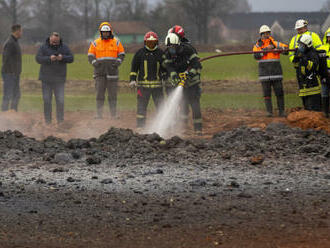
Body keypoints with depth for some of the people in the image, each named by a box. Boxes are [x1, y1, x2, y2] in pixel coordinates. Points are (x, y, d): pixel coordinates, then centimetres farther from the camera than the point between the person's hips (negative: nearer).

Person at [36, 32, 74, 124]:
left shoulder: (64, 47, 4)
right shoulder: (43, 47, -1)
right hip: (46, 79, 0)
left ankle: (60, 121, 5)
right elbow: (38, 58, -12)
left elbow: (71, 58, 0)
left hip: (59, 80, 0)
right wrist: (49, 58, -27)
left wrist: (63, 57, -20)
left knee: (60, 101, -5)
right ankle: (48, 121, 9)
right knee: (46, 101, 2)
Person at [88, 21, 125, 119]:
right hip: (100, 73, 0)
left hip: (112, 72, 0)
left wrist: (118, 62, -7)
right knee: (99, 94, 0)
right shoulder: (95, 43, 6)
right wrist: (94, 62, -10)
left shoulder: (116, 42, 7)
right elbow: (90, 55, 9)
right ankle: (99, 114, 4)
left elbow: (121, 54, 11)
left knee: (112, 94, 1)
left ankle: (113, 114, 6)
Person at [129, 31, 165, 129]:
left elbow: (164, 68, 18)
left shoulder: (160, 53, 11)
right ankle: (140, 126, 6)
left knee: (160, 106, 2)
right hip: (143, 84, -2)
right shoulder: (140, 53, 5)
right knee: (141, 106, 0)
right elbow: (134, 67, 7)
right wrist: (132, 80, -2)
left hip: (157, 84, 2)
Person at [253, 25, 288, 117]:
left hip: (276, 72, 0)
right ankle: (269, 111, 4)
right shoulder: (257, 45, 7)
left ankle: (281, 111, 5)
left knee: (279, 92, -2)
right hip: (264, 74, 0)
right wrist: (265, 49, -20)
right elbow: (256, 56, -11)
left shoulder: (275, 43, 7)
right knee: (266, 93, -1)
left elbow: (286, 47, -5)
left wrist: (277, 48, -22)